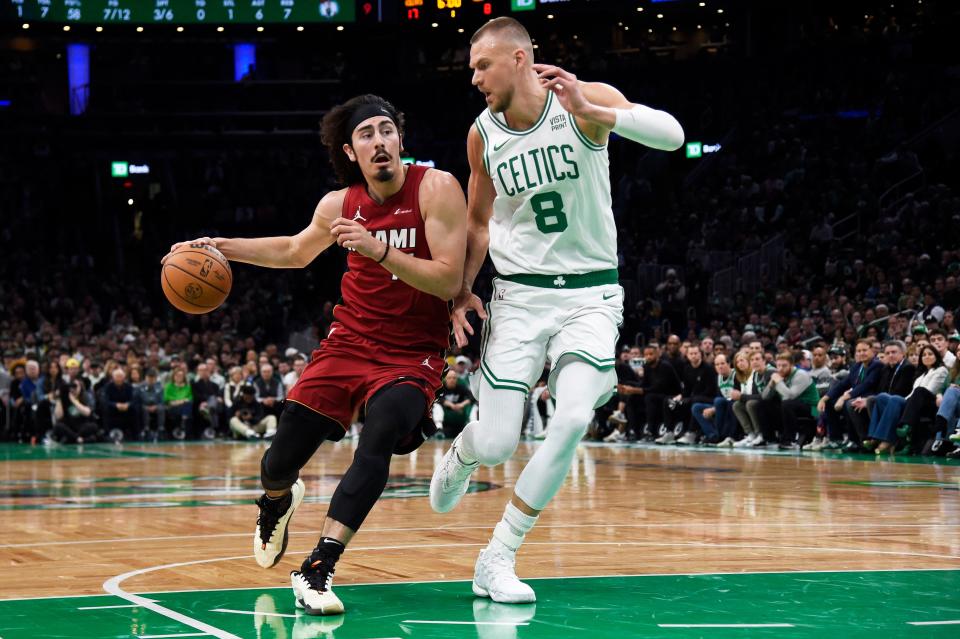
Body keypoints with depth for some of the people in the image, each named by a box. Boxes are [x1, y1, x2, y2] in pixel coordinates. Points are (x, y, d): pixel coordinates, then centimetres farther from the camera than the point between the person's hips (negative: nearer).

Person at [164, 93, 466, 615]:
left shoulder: (436, 189, -15)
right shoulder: (340, 204, 0)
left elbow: (449, 280, -23)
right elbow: (296, 250, 22)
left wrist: (379, 249, -32)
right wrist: (223, 248, 16)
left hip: (412, 354, -4)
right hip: (350, 339, 4)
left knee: (378, 442, -31)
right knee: (280, 462, 2)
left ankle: (318, 570, -26)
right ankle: (278, 501, 42)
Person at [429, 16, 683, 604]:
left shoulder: (588, 100, -11)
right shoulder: (483, 135, 0)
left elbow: (673, 136, -26)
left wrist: (589, 111, -38)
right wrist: (461, 291, 3)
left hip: (591, 293, -2)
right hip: (520, 292, 2)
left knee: (573, 419, -22)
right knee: (496, 443, -5)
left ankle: (499, 558, -8)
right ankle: (460, 458, 36)